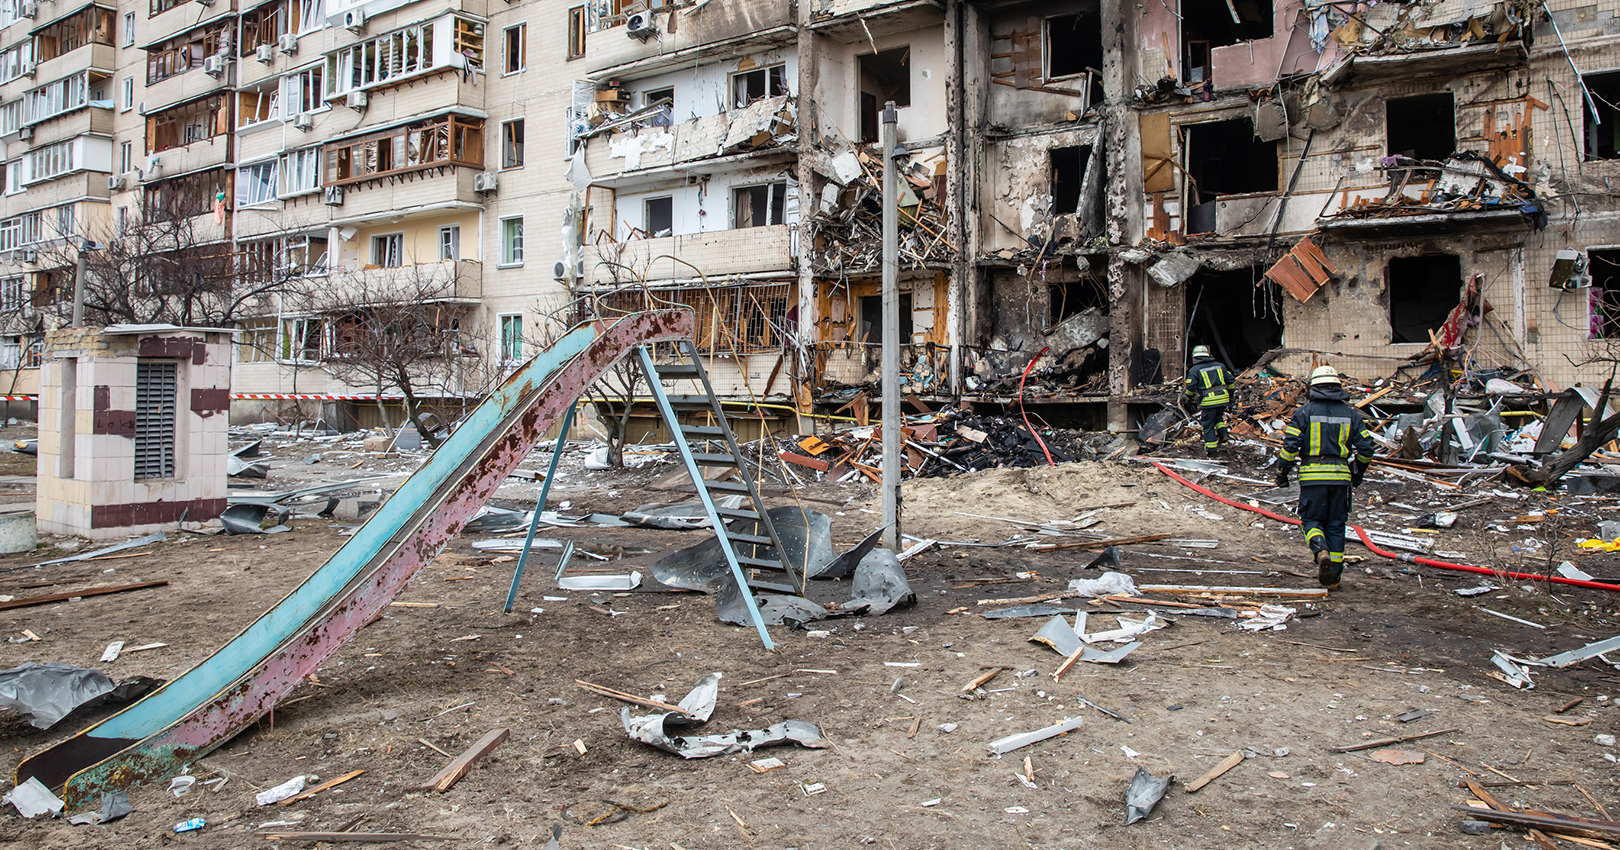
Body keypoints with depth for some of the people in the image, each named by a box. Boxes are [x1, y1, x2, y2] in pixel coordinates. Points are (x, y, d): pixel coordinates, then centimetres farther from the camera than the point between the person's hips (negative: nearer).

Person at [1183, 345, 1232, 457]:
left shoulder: (1195, 370, -2)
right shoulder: (1220, 365, 12)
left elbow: (1190, 387, -4)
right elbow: (1230, 380, 15)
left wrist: (1190, 397, 16)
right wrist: (1230, 394, 27)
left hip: (1208, 401, -5)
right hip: (1223, 398, 5)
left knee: (1208, 426, 5)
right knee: (1218, 415, 33)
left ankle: (1210, 451, 9)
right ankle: (1222, 434, 18)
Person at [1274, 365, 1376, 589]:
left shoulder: (1305, 411, -2)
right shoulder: (1351, 414, 8)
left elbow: (1290, 444, -8)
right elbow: (1365, 448, 7)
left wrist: (1282, 472, 2)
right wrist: (1358, 473, 22)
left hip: (1312, 475, -2)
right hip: (1340, 475, 3)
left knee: (1312, 519, 9)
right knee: (1336, 525, 10)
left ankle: (1321, 552, -22)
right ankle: (1333, 576, 11)